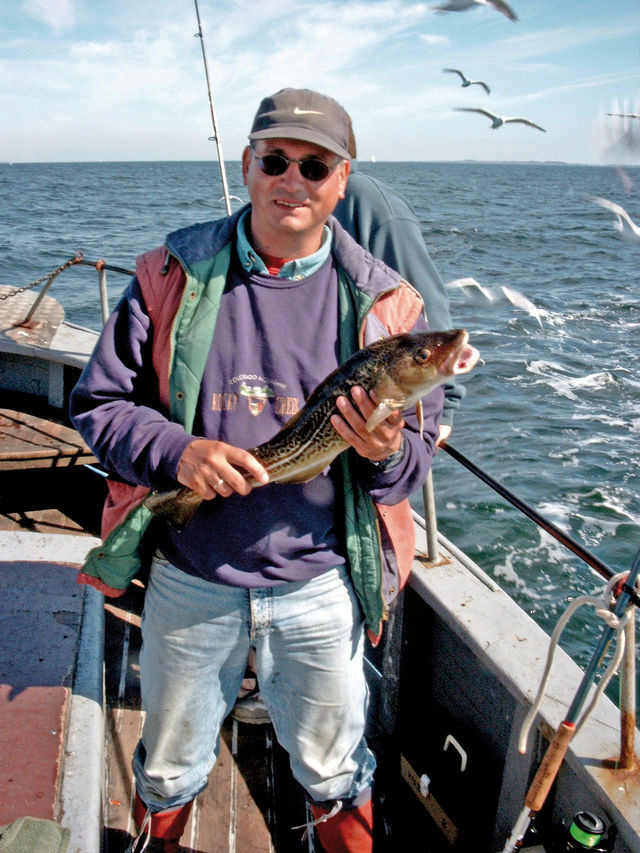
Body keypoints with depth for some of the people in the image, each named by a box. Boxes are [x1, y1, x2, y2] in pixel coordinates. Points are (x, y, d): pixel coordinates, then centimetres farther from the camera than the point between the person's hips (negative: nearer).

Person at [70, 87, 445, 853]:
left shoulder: (383, 303, -5)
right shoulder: (173, 274, -6)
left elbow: (421, 444, 0)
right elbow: (98, 402, -2)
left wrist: (386, 454, -24)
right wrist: (174, 450, -22)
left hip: (320, 586, 0)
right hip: (188, 580, 1)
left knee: (333, 771, 23)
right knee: (169, 768, 25)